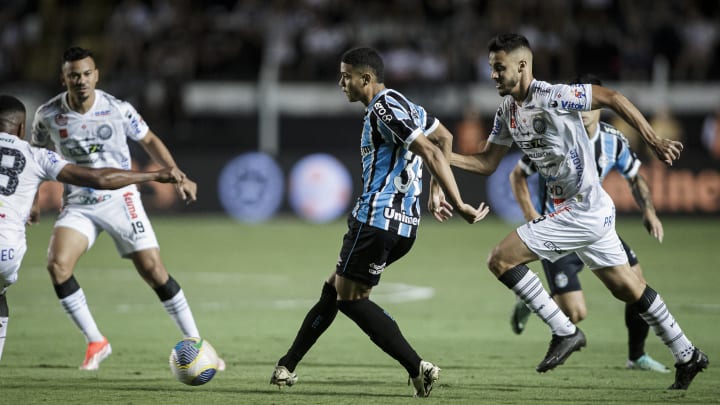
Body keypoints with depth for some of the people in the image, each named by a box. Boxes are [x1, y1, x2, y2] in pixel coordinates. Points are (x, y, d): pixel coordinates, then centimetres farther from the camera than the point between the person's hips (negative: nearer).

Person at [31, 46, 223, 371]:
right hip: (78, 204, 1)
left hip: (120, 198, -1)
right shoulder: (47, 115, -7)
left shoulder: (119, 110, -10)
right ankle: (95, 343, -6)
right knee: (57, 265, -21)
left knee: (153, 270, -9)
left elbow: (149, 141, 7)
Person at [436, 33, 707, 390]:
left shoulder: (552, 97, -18)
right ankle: (687, 356, 25)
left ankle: (565, 333, -6)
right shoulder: (507, 110, 8)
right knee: (626, 288, 16)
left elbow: (610, 97, -15)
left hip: (583, 210, -9)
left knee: (501, 259, -12)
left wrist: (653, 140, -17)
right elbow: (487, 163, 15)